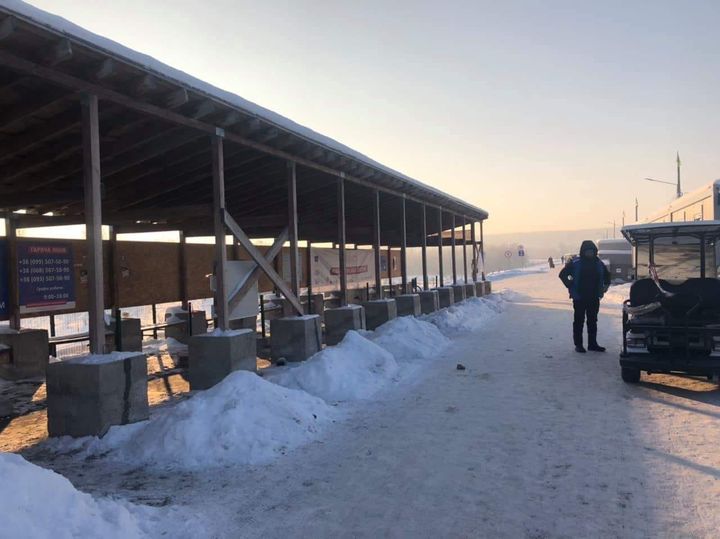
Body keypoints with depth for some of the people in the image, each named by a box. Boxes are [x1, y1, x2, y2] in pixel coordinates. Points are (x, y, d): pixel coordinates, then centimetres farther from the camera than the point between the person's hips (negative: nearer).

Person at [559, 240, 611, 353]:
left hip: (594, 298, 4)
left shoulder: (599, 263, 8)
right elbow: (563, 274, -5)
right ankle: (578, 345, 8)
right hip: (579, 298, -4)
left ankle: (592, 344, 18)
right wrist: (570, 286, -9)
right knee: (579, 321, 2)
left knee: (593, 321, 10)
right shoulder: (575, 263, -8)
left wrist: (605, 285, 11)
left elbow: (607, 275, 24)